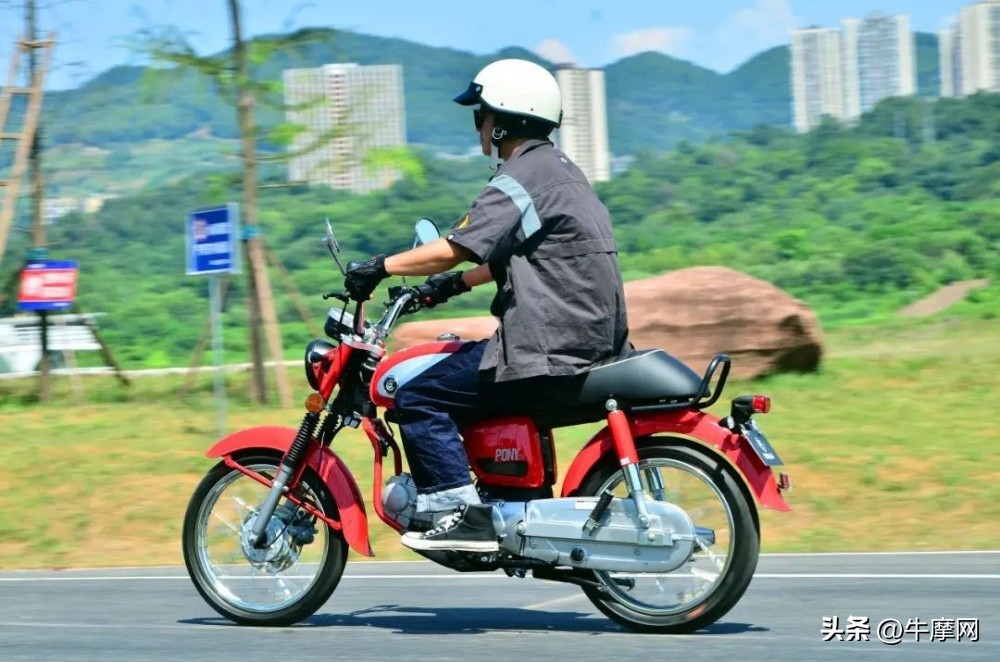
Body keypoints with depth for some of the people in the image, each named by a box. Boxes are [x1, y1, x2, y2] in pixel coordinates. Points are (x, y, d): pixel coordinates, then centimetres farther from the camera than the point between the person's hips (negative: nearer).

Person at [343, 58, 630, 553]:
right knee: (461, 389, 28)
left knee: (417, 398, -9)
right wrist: (455, 284, 26)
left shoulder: (522, 177, -13)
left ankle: (463, 514, -17)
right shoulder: (558, 169, 19)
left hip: (550, 346, -10)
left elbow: (453, 249, -22)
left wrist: (380, 268, -14)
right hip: (590, 339, 10)